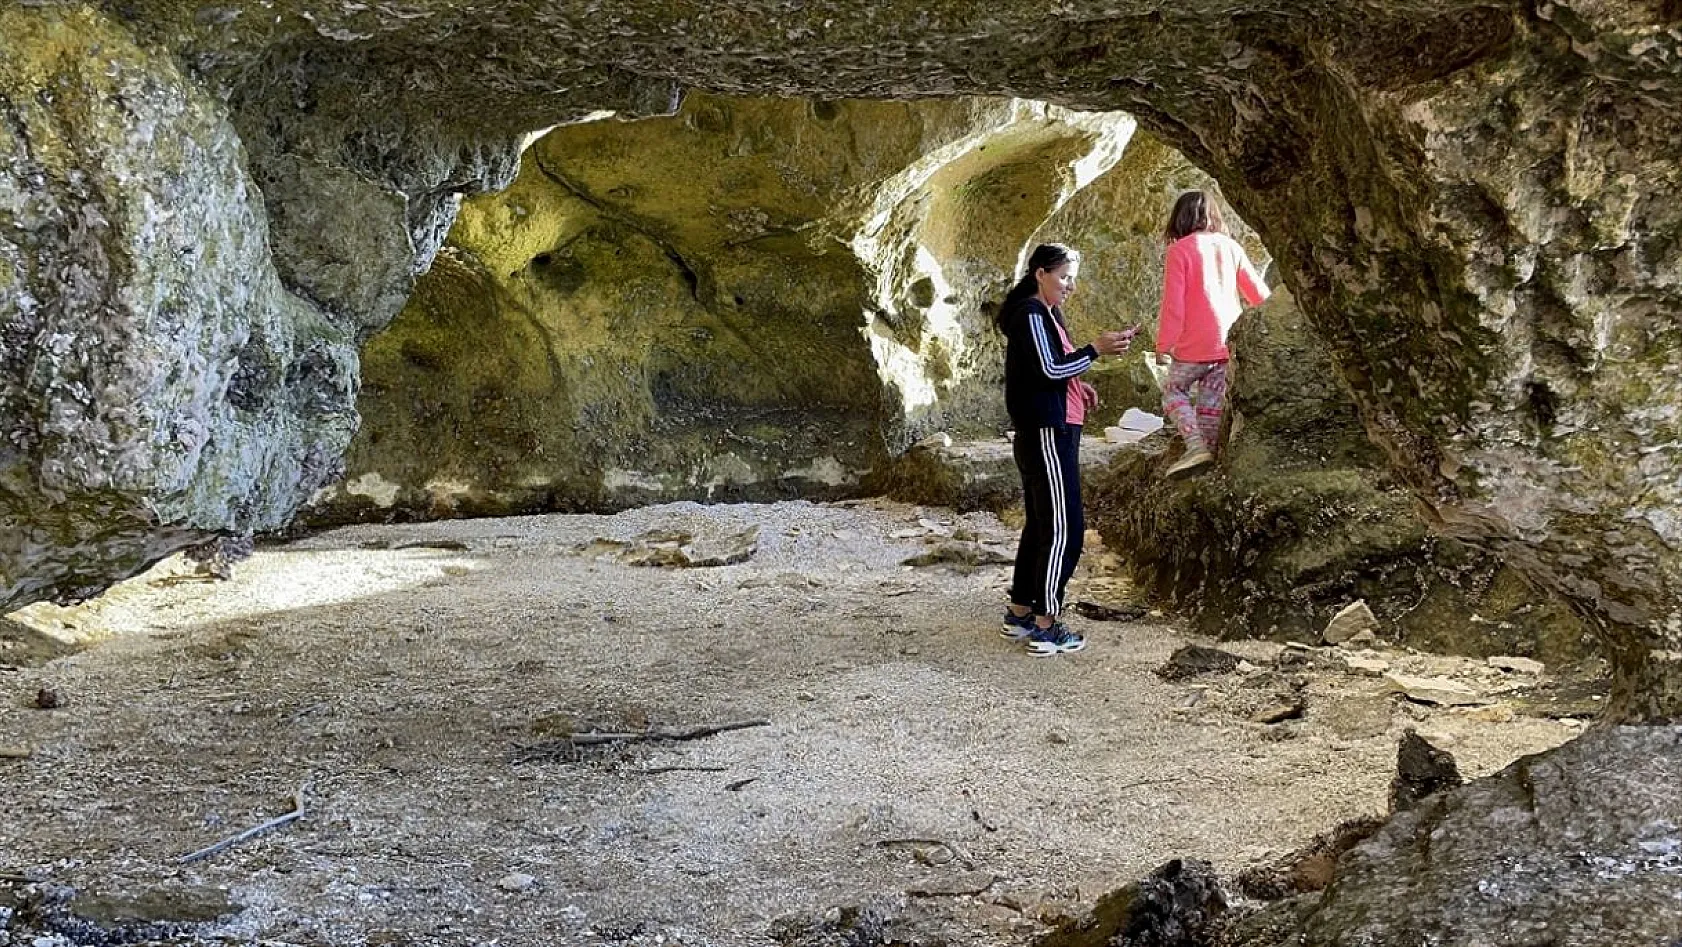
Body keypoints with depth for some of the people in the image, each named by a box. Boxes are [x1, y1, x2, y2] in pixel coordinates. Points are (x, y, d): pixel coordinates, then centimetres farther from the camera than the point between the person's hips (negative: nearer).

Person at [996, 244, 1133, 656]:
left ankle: (1020, 614, 22)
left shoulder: (1045, 313, 18)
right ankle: (1045, 627, -7)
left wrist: (1077, 387, 8)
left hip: (1045, 433, 11)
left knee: (1041, 525, 15)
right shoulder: (1031, 314, -13)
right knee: (1064, 529, -9)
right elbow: (1050, 368, -19)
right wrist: (1095, 349, -15)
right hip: (1048, 435, -11)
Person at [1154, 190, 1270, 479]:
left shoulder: (1180, 249, -5)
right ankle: (1209, 453, 8)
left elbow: (1173, 303, -9)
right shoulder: (1230, 246, 10)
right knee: (1212, 401, 10)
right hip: (1230, 341, 5)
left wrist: (1163, 345, -3)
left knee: (1174, 390, 11)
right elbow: (1259, 293, 14)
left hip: (1197, 343, -5)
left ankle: (1195, 445, -9)